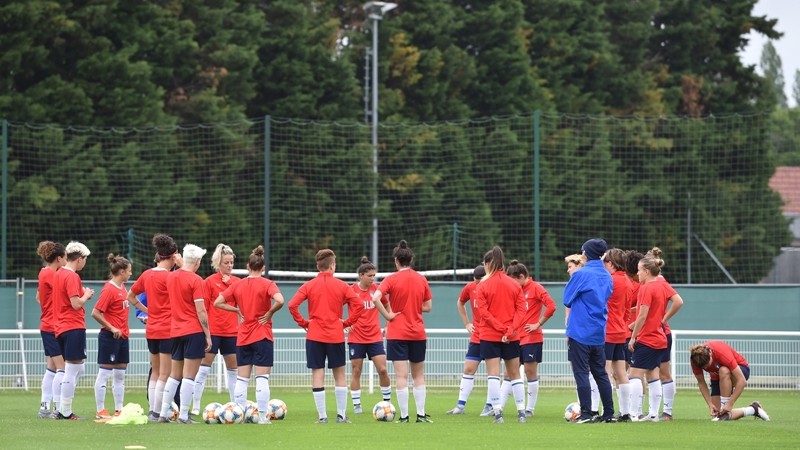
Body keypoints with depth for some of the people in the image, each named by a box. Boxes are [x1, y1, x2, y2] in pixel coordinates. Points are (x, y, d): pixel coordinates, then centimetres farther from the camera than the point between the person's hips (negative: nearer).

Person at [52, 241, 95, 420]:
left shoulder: (59, 274, 13)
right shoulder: (72, 276, -14)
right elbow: (76, 304, -20)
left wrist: (84, 294, 13)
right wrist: (86, 295, -2)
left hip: (61, 329, 9)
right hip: (74, 328, -9)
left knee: (78, 368, 15)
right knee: (72, 371, -4)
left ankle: (62, 410, 13)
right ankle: (66, 412, -2)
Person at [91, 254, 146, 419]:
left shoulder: (122, 287, 10)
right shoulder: (109, 289, -15)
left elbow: (133, 301, 28)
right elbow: (96, 313, -19)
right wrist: (111, 328, -17)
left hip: (122, 336, 9)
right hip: (110, 337, -9)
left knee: (120, 375, 11)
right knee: (104, 374, -3)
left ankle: (119, 410, 16)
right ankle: (100, 411, 1)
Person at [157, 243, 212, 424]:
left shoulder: (171, 277, 6)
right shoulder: (195, 280, -12)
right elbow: (201, 311, -13)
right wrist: (208, 335, -9)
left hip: (175, 331, 6)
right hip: (194, 331, -6)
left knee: (174, 375, 14)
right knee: (189, 376, -4)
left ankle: (163, 414, 13)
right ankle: (183, 416, -6)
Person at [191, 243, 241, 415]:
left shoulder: (236, 281, 10)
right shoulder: (210, 281, -3)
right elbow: (203, 308, -5)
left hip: (231, 331, 4)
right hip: (213, 330, -4)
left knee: (233, 370, 10)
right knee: (204, 369, -4)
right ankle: (196, 406, -2)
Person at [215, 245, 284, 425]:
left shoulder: (237, 285, 3)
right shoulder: (267, 284, -8)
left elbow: (218, 302, 1)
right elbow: (279, 301, -25)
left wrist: (237, 310, 4)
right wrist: (269, 314, -10)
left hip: (243, 337, 4)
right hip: (262, 336, -3)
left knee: (242, 378, 9)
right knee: (262, 378, -3)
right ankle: (262, 415, -7)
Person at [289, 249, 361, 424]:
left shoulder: (309, 286, -1)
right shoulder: (342, 286, -1)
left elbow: (292, 305, -11)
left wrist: (303, 323, 0)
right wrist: (347, 322, 1)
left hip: (314, 335, 0)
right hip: (336, 335, 0)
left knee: (317, 375, 1)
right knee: (339, 374, 10)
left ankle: (322, 416, -2)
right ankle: (341, 415, 10)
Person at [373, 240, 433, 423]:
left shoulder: (391, 279, -7)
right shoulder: (422, 280, 3)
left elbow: (376, 298, -22)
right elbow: (428, 306, 7)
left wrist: (387, 315, -12)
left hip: (397, 333, -3)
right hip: (418, 334, 3)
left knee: (401, 376, -3)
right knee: (419, 376, 12)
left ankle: (404, 416, -5)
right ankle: (421, 414, 10)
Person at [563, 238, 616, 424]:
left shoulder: (581, 274, -12)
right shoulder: (607, 276, 8)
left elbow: (567, 300, -5)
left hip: (580, 332, -6)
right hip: (599, 334, 6)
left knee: (581, 373, -3)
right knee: (600, 373, 12)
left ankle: (586, 413, -6)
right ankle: (608, 413, 12)